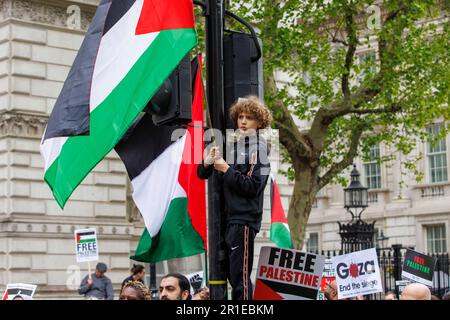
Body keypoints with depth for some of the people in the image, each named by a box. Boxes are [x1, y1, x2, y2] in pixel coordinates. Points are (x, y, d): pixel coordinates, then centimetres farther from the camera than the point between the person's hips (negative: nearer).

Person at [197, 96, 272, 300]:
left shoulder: (259, 148, -4)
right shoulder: (233, 144, 15)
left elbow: (252, 187, -14)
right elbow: (202, 174, 16)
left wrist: (226, 170, -13)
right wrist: (208, 162, -5)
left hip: (244, 218, -7)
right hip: (228, 216, 7)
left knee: (239, 275, -10)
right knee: (232, 274, 11)